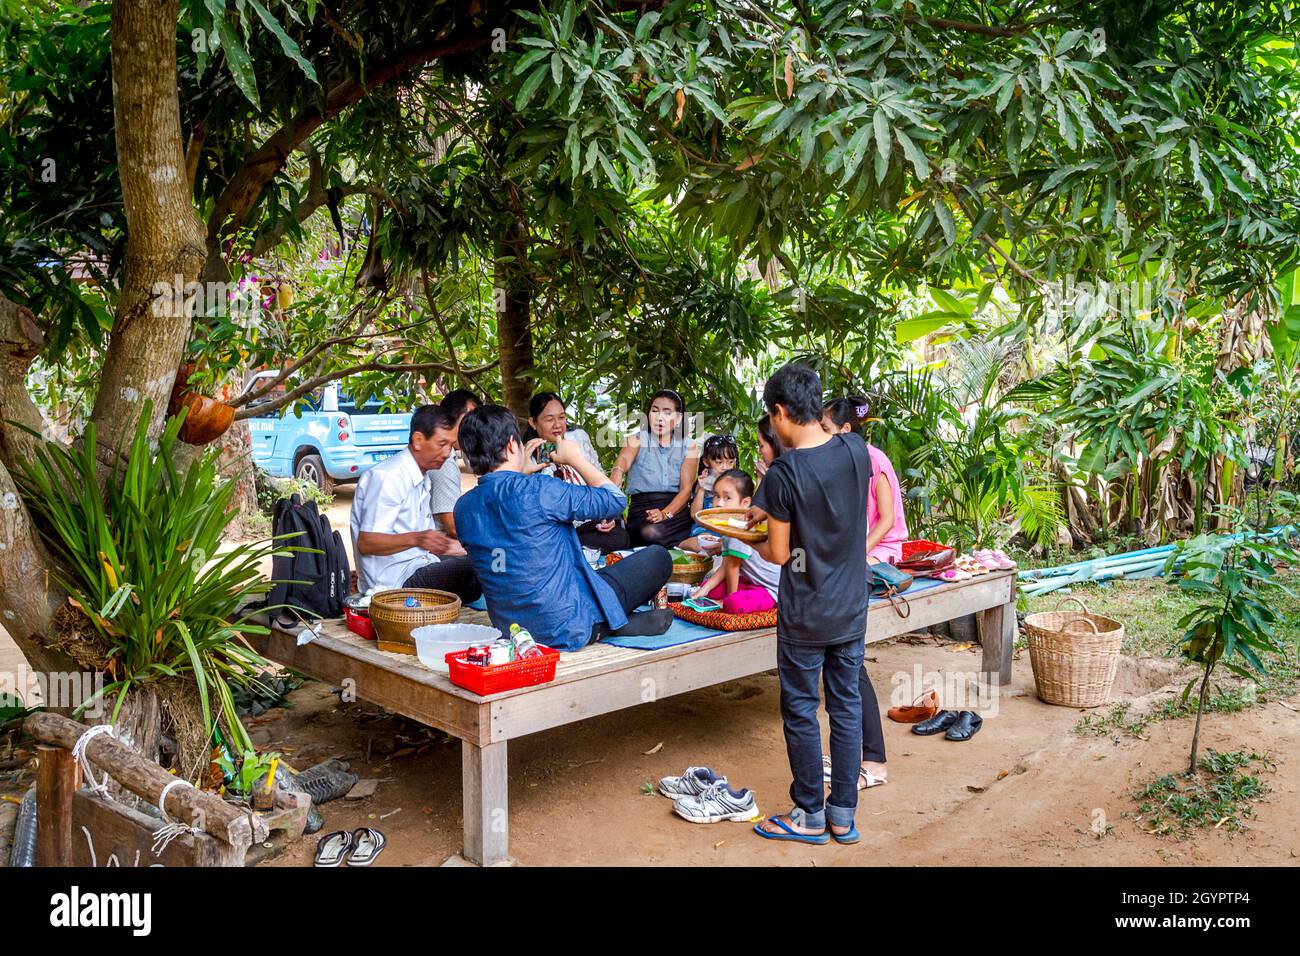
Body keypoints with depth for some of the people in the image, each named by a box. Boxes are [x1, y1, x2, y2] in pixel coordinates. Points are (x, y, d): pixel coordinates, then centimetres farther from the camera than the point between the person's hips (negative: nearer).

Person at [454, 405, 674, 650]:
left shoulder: (462, 508, -3)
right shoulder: (536, 490, -23)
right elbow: (616, 499, -11)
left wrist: (521, 473, 19)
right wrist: (576, 458, 2)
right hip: (568, 629, -7)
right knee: (658, 556, 8)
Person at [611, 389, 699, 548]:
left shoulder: (688, 446, 10)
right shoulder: (638, 440, 6)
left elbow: (686, 488, 0)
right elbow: (624, 460, -17)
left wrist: (665, 513, -19)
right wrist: (617, 472, -44)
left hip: (676, 507, 1)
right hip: (642, 508, -1)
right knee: (649, 533, -35)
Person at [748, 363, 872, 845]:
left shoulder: (783, 474, -20)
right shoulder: (856, 449, -5)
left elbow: (780, 554, -13)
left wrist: (755, 543, 8)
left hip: (805, 615, -5)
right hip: (852, 608, 5)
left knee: (802, 711, 9)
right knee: (847, 706, 13)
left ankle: (810, 815, 20)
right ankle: (843, 814, 22)